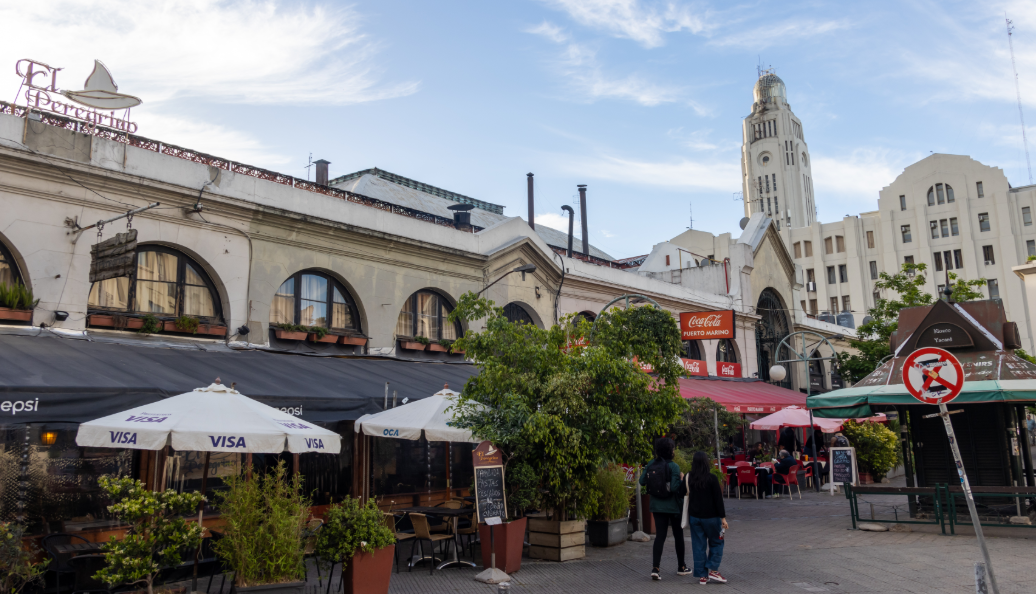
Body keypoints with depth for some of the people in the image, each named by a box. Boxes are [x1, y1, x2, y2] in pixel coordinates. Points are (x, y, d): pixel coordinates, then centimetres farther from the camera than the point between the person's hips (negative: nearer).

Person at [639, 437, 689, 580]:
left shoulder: (651, 464, -3)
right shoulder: (673, 466, -18)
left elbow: (642, 481, 0)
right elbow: (674, 488, -24)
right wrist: (681, 478, -8)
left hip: (657, 506, 4)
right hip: (673, 506, -4)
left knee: (659, 536, 5)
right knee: (678, 536, 15)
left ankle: (655, 568, -8)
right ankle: (681, 567, 28)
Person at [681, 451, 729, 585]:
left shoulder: (687, 478, -1)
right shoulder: (711, 478, -12)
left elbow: (682, 494, 6)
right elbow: (718, 498, -11)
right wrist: (723, 517, -7)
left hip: (694, 516, 4)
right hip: (710, 517, -4)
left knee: (698, 545, 8)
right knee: (716, 543, 13)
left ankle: (702, 575, 10)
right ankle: (713, 570, 3)